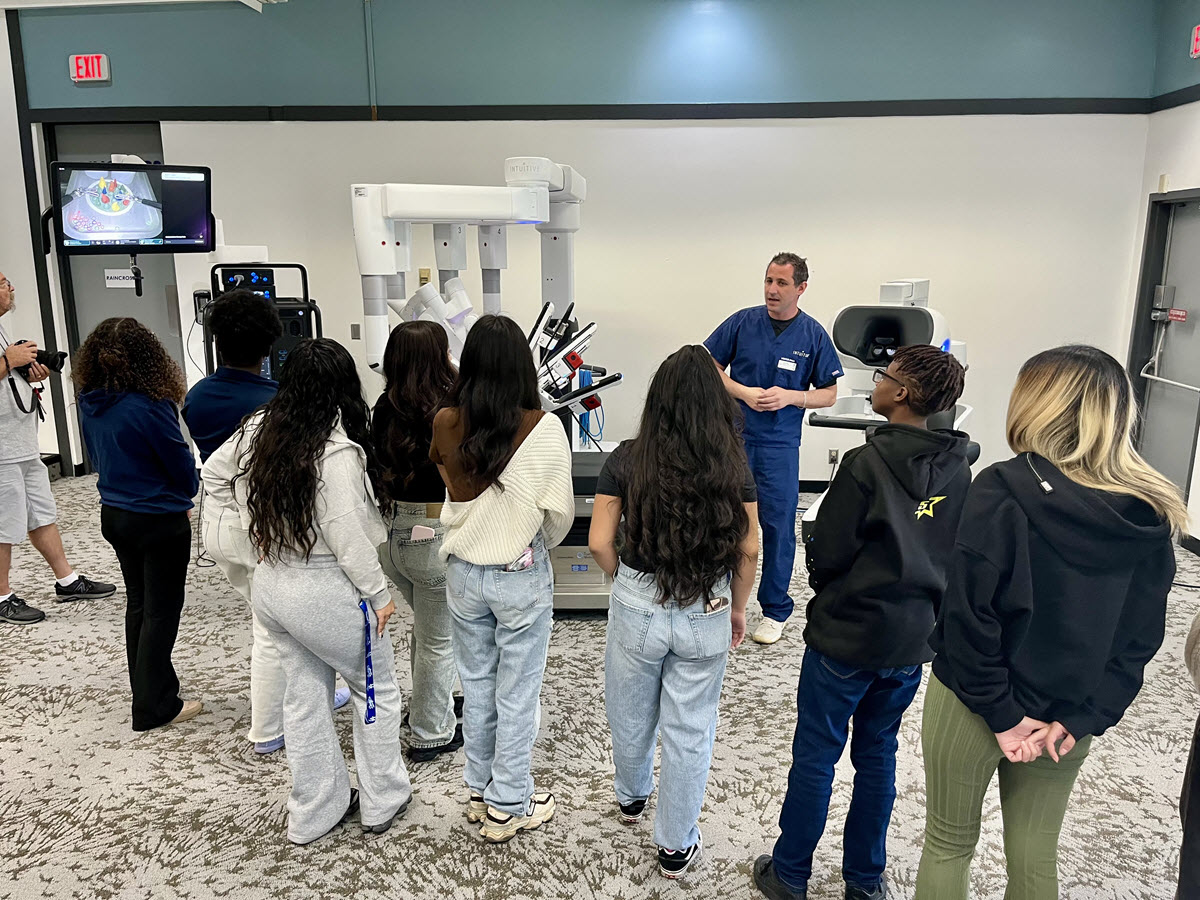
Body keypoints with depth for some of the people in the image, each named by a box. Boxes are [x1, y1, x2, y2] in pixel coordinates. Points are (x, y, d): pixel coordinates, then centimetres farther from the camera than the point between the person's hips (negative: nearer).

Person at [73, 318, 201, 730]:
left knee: (138, 604, 20)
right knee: (162, 610, 4)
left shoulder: (89, 404, -2)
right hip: (160, 521, -7)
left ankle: (148, 691, 33)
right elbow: (182, 464, -13)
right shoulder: (149, 407, -23)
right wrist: (185, 495, 9)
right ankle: (155, 707, 10)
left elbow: (98, 456, 11)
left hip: (114, 515, 7)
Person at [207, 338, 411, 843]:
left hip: (270, 584, 7)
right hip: (325, 593, -7)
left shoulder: (260, 430, -2)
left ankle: (312, 814, 35)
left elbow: (213, 474, 13)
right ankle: (382, 802, 30)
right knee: (376, 690, 15)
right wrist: (379, 594, -11)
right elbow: (348, 537, -23)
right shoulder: (337, 452, -24)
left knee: (304, 697, 20)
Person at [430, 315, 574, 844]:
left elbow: (451, 486, 2)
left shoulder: (446, 424, -12)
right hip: (522, 576, -3)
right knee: (517, 693, 13)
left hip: (464, 572, 3)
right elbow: (560, 511, -11)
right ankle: (508, 807, 28)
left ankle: (479, 791, 38)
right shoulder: (543, 429, -19)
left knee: (476, 685, 20)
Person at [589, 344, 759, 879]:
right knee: (690, 730, 15)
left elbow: (599, 543, -10)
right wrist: (737, 608, 10)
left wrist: (627, 582, 9)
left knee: (631, 715, 24)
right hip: (706, 613, 0)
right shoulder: (734, 465, -10)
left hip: (637, 608, 0)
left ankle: (631, 797, 51)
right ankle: (676, 846, 31)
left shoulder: (626, 460, -12)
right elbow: (748, 550, -6)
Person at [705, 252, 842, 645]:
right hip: (733, 436, 1)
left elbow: (829, 394, 4)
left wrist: (791, 396, -14)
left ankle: (775, 611, 20)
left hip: (780, 444, -1)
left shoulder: (813, 335, 0)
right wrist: (744, 393, -12)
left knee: (778, 524, 4)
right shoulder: (743, 322, -1)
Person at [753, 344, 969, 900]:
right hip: (915, 638, 6)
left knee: (816, 755, 8)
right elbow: (959, 555, 8)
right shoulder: (958, 471, 0)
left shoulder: (867, 463, -20)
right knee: (878, 752, 19)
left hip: (848, 636, -6)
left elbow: (827, 553, -15)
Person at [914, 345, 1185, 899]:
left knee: (948, 845, 17)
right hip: (1064, 718, 5)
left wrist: (1001, 713, -13)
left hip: (972, 705, -4)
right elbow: (1141, 638, -3)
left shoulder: (1003, 491, -21)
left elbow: (971, 614, -23)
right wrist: (1082, 718, -5)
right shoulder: (1151, 516, -4)